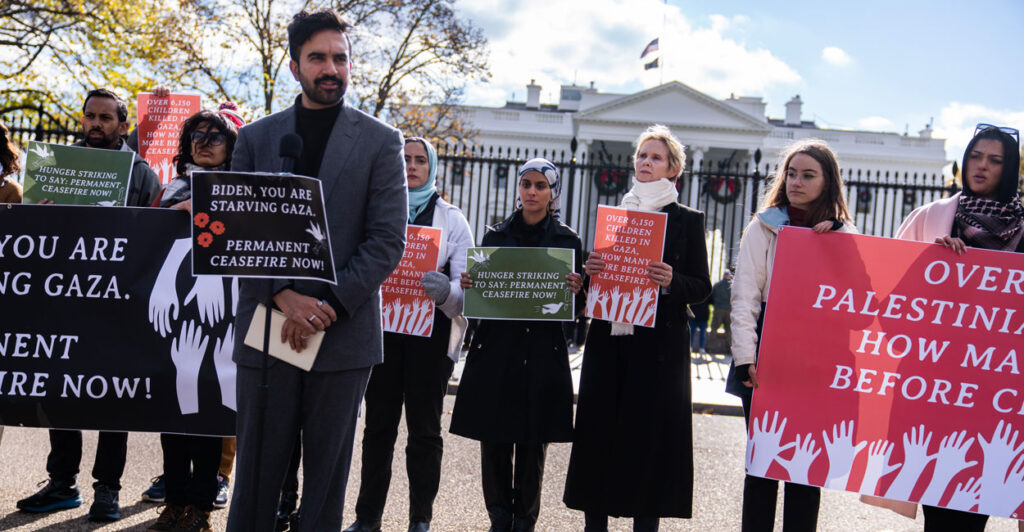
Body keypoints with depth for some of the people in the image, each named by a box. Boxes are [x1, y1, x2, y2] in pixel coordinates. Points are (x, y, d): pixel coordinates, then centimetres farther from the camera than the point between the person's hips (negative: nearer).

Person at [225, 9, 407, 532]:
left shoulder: (381, 142, 3)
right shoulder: (254, 138, 9)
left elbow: (387, 240, -3)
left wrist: (329, 304, -13)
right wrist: (284, 295, -12)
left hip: (344, 332, -1)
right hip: (265, 328, 2)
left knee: (327, 472, 7)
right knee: (256, 468, 7)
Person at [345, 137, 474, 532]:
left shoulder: (451, 218, 4)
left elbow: (466, 284, -3)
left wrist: (445, 291, -25)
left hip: (431, 332, -1)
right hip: (382, 327, 2)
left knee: (424, 430, 3)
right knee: (378, 425, 7)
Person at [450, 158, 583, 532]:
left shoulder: (568, 240, 5)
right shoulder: (496, 235, 9)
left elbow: (575, 308, 5)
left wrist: (575, 291, -16)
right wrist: (468, 285, -9)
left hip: (543, 353, -1)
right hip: (495, 349, 2)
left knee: (532, 447, 3)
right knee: (493, 443, 3)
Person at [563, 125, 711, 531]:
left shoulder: (688, 220, 5)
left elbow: (702, 287, 1)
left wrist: (671, 281, -18)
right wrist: (590, 270, -4)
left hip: (658, 345, -4)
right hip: (608, 339, 4)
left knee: (649, 435, -2)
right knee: (599, 433, 5)